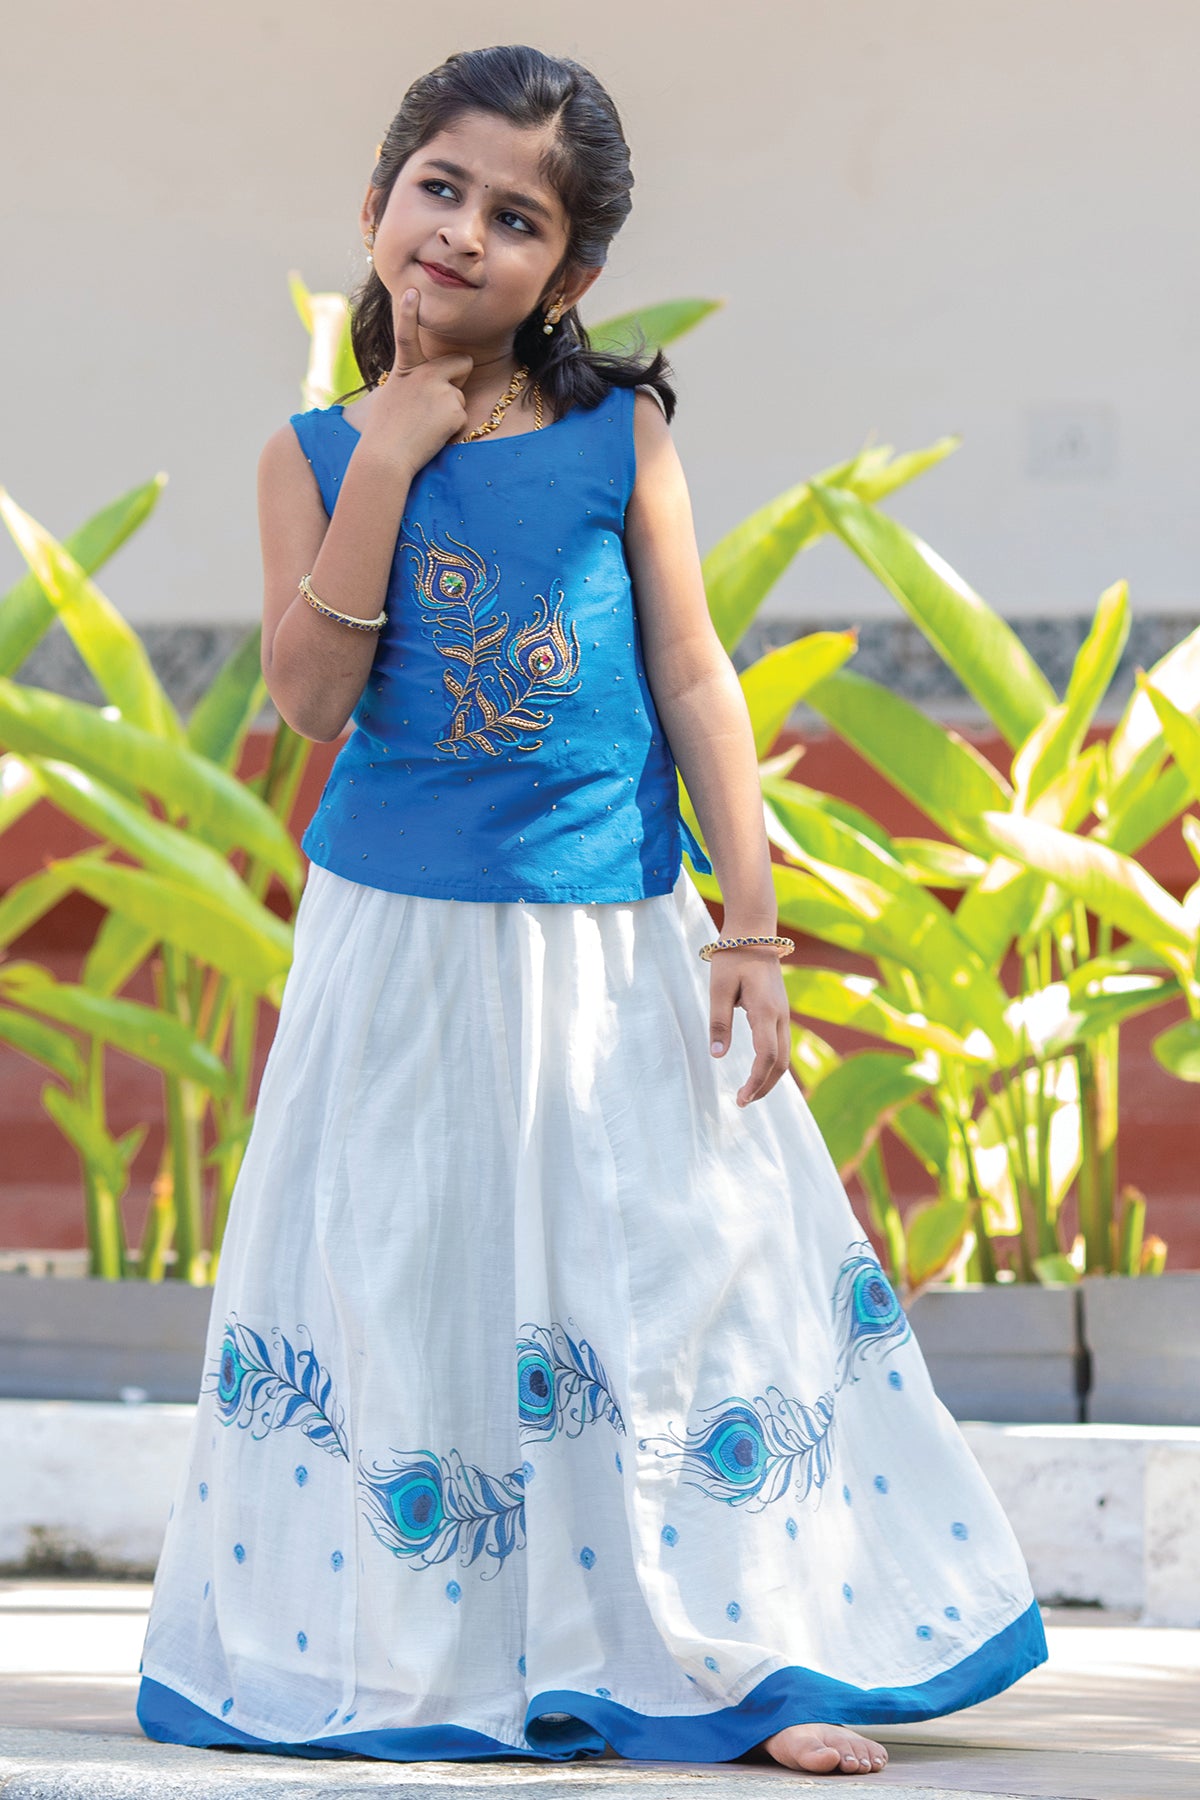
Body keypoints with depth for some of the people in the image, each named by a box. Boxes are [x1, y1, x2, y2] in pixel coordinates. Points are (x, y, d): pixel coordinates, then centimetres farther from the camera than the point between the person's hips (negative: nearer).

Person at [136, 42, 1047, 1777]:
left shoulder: (620, 434, -1)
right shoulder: (315, 452, 0)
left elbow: (694, 677, -1)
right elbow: (309, 691, -11)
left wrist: (750, 925, -6)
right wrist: (384, 462, -16)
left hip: (611, 948, 0)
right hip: (397, 943, 0)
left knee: (680, 1279, 1)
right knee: (409, 1299, 5)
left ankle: (753, 1657, 8)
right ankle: (395, 1665, 16)